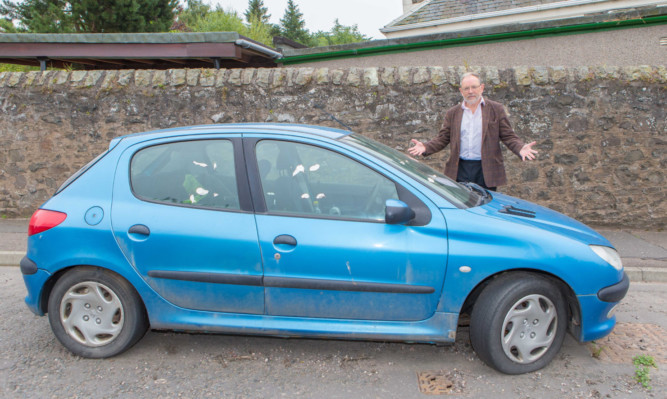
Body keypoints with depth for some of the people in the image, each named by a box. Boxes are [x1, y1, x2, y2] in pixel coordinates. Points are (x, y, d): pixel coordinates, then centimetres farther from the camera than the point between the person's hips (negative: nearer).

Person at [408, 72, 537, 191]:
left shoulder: (496, 109, 6)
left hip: (486, 170, -1)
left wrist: (521, 148, -16)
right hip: (460, 170, 1)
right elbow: (442, 138, 9)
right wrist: (425, 147, -10)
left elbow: (508, 136, 4)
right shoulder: (452, 113, 11)